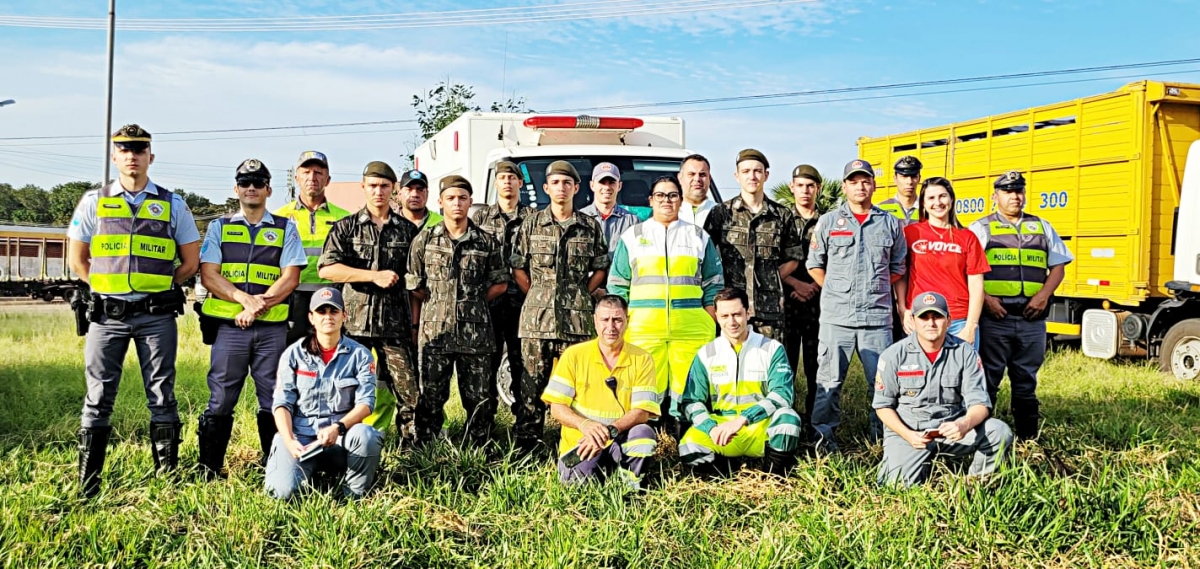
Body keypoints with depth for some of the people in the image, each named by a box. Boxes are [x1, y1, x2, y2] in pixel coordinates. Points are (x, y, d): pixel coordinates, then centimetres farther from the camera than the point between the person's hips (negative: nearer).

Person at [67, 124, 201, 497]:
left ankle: (168, 477, 12)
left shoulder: (172, 205, 5)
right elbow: (77, 259, 11)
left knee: (161, 396, 4)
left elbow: (191, 261, 8)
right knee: (98, 397, 2)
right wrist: (105, 288, 3)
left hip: (156, 315, -1)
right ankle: (87, 484, 8)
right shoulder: (93, 202, 7)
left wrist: (159, 287, 4)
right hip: (106, 314, 1)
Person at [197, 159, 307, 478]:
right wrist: (245, 298, -14)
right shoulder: (219, 227, 12)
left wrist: (258, 305, -13)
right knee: (220, 401, 1)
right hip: (228, 325, 0)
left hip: (273, 328, 0)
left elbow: (290, 277, 0)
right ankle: (208, 471, 8)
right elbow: (208, 275, 1)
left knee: (273, 401, 3)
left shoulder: (285, 229, 10)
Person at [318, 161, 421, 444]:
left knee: (409, 390, -2)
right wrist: (375, 275, -13)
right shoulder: (346, 227, 6)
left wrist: (415, 323, 6)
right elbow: (327, 269, -7)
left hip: (396, 324, 1)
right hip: (354, 322, 0)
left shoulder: (408, 230, 10)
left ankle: (412, 446, 8)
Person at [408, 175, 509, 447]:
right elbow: (414, 285, 6)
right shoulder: (424, 240, 5)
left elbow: (500, 284, 10)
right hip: (435, 331, 0)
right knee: (430, 396, 5)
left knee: (480, 397, 5)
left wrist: (473, 301, 2)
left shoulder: (487, 242, 6)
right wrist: (438, 303, 1)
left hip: (476, 332, 1)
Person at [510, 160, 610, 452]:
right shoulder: (532, 223, 8)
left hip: (577, 318, 0)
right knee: (532, 382, 2)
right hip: (536, 317, 0)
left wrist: (582, 295, 3)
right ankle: (525, 444, 8)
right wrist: (536, 295, 2)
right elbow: (517, 267, 9)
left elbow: (600, 268, 13)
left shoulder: (591, 226, 9)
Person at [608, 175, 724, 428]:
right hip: (643, 327, 0)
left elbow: (713, 286, 14)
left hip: (691, 328, 1)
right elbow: (617, 286, 12)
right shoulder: (632, 236, 14)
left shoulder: (699, 237, 15)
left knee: (687, 390, -3)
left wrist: (711, 326, 4)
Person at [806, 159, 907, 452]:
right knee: (829, 381, 1)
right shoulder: (828, 222, 7)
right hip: (836, 317, -1)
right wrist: (835, 292, 6)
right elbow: (814, 263, 13)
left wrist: (904, 310, 12)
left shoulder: (890, 224, 11)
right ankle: (823, 437, 9)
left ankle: (883, 436, 16)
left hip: (877, 317, 1)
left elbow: (897, 270, 15)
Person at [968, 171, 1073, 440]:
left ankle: (1028, 438, 18)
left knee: (1026, 380, 11)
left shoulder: (1042, 228, 18)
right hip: (995, 317, -3)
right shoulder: (981, 228, 7)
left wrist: (1044, 295, -2)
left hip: (1032, 319, 3)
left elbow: (1058, 267, 14)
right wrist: (985, 297, -14)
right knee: (987, 380, -1)